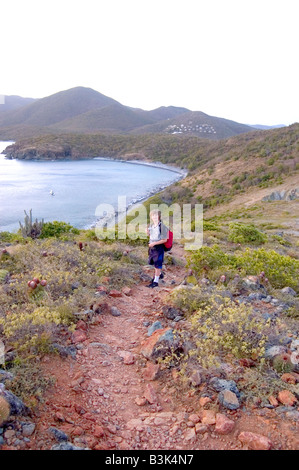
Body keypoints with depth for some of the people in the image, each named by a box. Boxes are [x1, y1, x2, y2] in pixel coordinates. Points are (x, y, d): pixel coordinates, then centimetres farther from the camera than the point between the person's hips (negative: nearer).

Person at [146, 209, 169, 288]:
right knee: (154, 263, 22)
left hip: (159, 247, -8)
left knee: (157, 265, 0)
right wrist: (148, 232, -5)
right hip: (152, 247, 8)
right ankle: (159, 274, 47)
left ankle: (155, 281, 9)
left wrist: (154, 243, -23)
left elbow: (164, 240, -18)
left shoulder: (162, 226, -18)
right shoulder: (151, 225, 4)